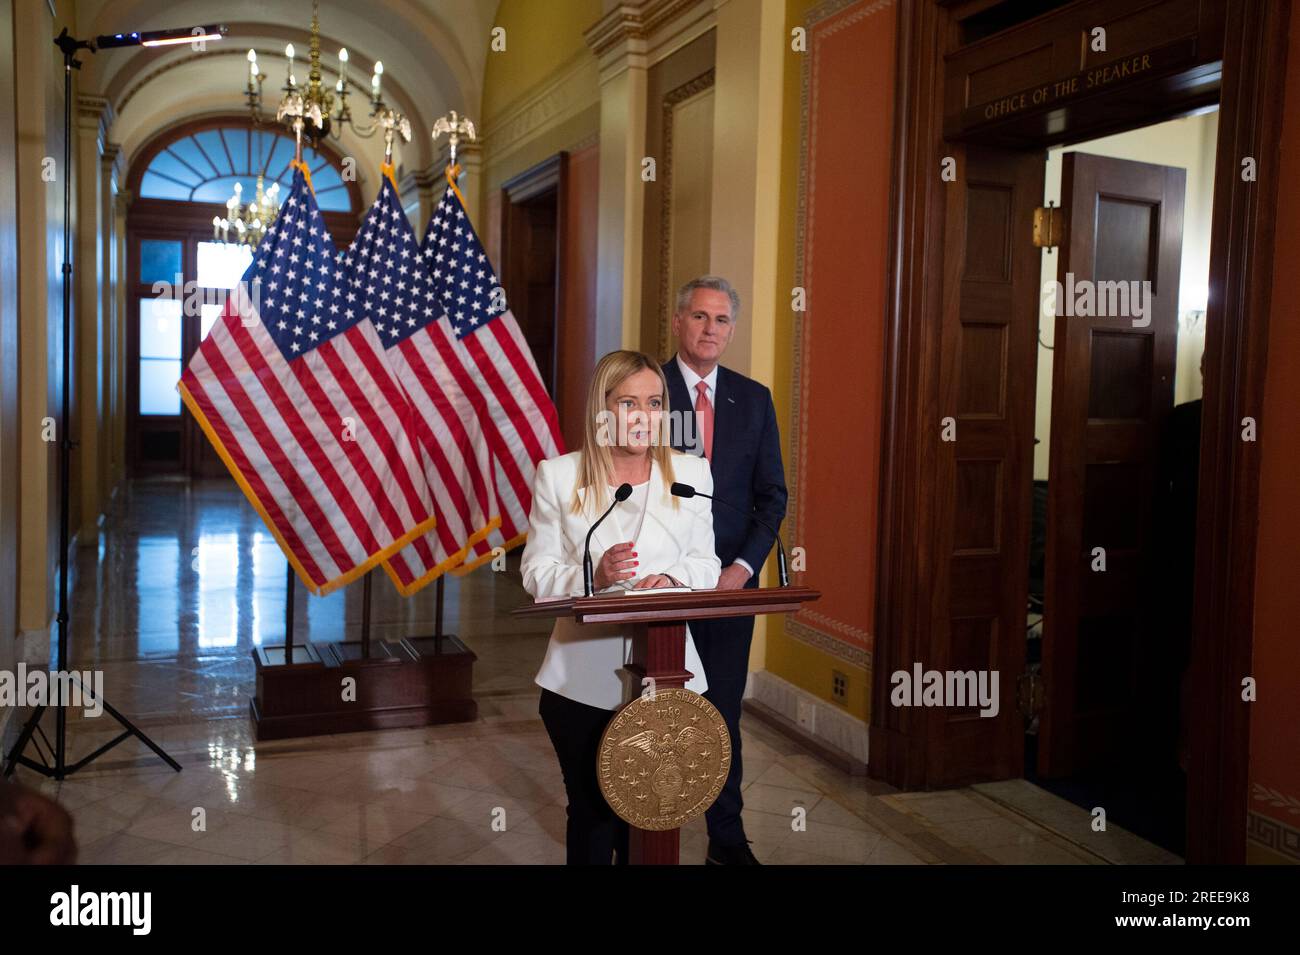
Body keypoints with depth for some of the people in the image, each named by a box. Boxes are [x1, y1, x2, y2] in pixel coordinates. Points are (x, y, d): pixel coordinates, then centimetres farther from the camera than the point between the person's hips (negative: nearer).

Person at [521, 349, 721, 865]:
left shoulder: (691, 473, 4)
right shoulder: (558, 475, -1)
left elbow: (706, 563, 5)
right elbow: (537, 572, -2)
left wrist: (673, 580, -17)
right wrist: (592, 577, -21)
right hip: (584, 678, -1)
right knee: (591, 813, 13)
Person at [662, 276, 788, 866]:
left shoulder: (754, 399, 8)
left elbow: (772, 496, 9)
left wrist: (744, 564, -5)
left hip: (732, 579, 3)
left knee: (723, 713, 12)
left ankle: (727, 841, 26)